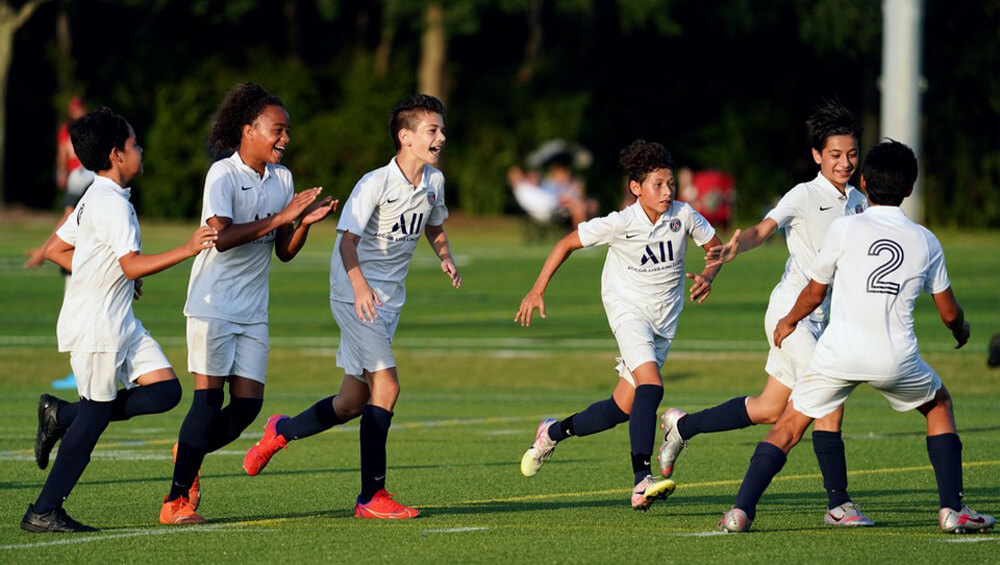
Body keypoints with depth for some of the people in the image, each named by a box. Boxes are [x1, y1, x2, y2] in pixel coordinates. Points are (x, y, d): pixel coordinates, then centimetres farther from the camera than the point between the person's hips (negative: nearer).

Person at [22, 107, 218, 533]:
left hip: (120, 322, 10)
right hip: (95, 326, -10)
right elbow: (132, 265, -25)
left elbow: (55, 250, 20)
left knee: (166, 390, 2)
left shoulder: (96, 199, 13)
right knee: (95, 417, -5)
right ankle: (43, 513, 2)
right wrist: (188, 249, -27)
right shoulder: (110, 203, -17)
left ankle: (61, 415, 11)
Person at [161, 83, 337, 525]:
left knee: (248, 404, -1)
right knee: (210, 398, -11)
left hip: (253, 310, 6)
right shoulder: (222, 174, -11)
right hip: (213, 303, -6)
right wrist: (281, 216, -25)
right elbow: (222, 236, -25)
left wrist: (305, 223, -6)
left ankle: (188, 454, 25)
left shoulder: (282, 178, 9)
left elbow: (284, 252, 13)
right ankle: (176, 501, -5)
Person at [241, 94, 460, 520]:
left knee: (352, 403, 11)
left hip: (389, 300, 8)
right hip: (357, 295, -8)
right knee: (386, 386, -17)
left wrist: (445, 257, 4)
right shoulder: (375, 183, -18)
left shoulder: (433, 182, 5)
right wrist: (360, 285, -41)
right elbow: (348, 240, -23)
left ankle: (280, 432, 37)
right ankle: (372, 496, -12)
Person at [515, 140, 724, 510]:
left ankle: (553, 433, 31)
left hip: (664, 321, 5)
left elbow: (716, 247, 9)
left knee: (621, 409, 5)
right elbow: (567, 244, -4)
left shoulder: (684, 216, -8)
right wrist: (538, 290, -4)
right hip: (628, 309, -4)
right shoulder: (619, 224, -15)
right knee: (651, 386, -28)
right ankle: (642, 483, -35)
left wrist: (707, 276, -13)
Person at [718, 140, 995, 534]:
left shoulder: (845, 229, 2)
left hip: (840, 351, -1)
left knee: (789, 425, 12)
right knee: (939, 404, 28)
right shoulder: (926, 241, 9)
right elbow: (949, 313, 16)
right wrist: (961, 330, 41)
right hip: (897, 357, 1)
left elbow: (814, 293, 12)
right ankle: (952, 509, 19)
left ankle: (741, 510, 0)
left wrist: (788, 322, 33)